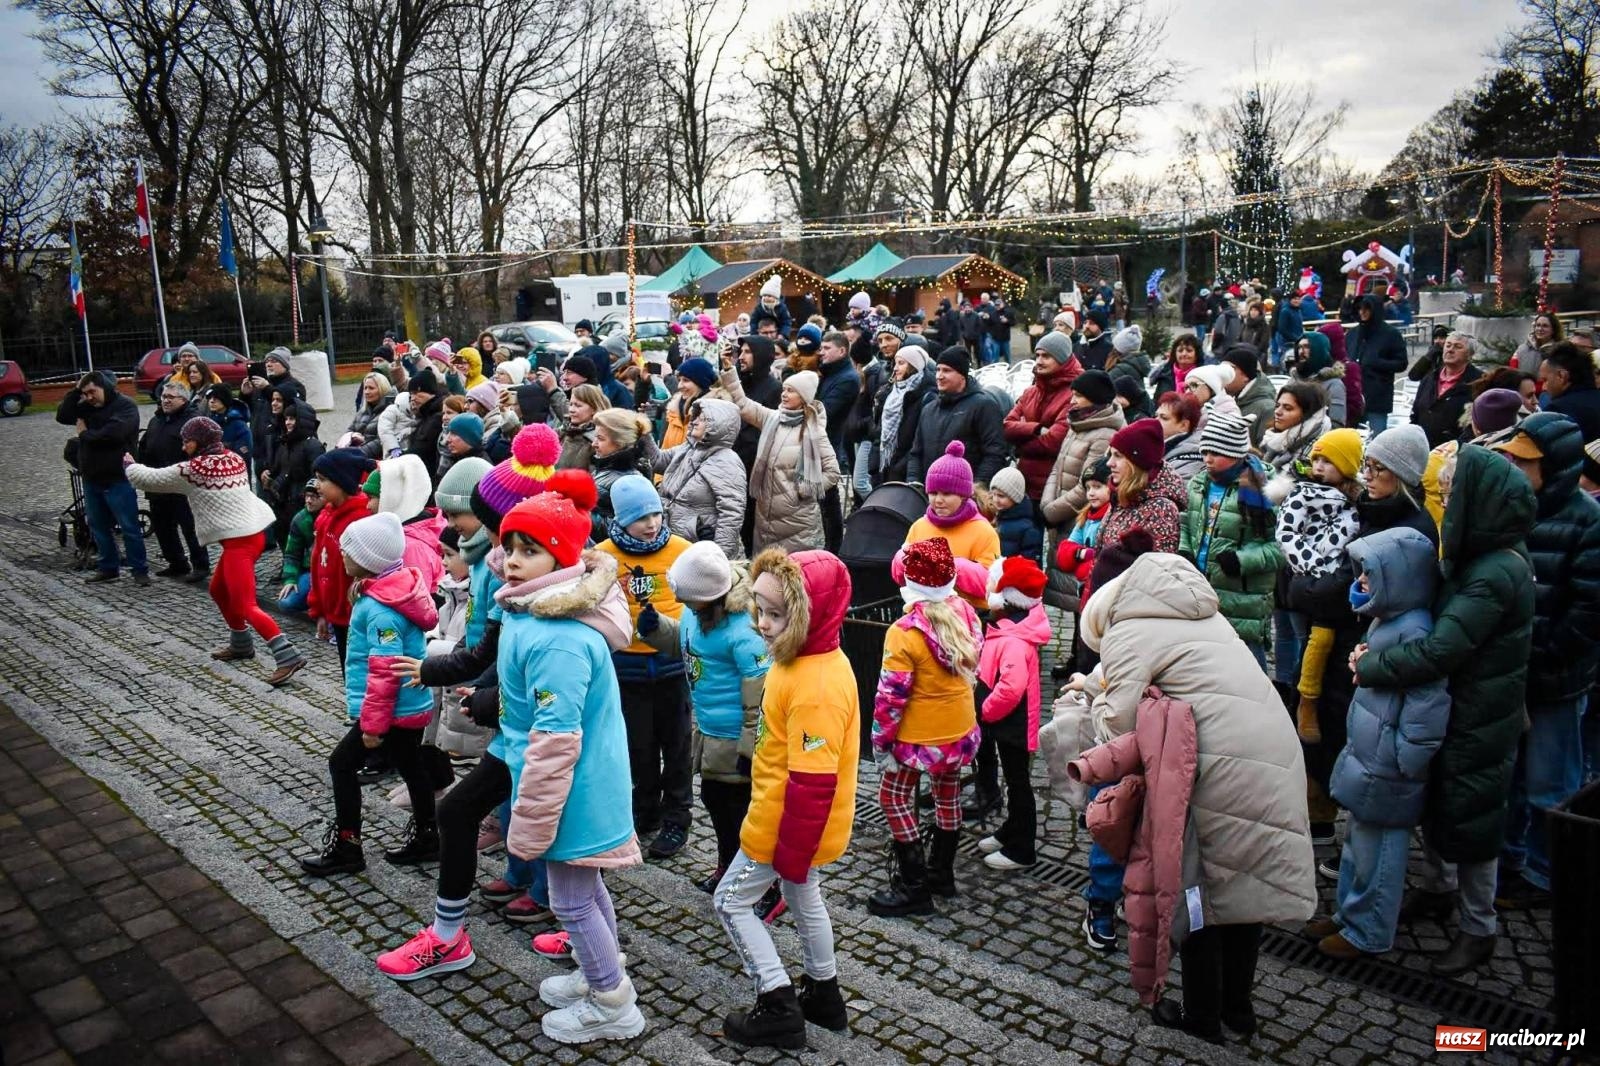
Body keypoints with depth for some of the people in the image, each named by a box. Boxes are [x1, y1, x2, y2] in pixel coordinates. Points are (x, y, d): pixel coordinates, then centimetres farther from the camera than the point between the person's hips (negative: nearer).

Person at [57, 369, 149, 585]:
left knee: (129, 527, -4)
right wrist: (75, 391, -2)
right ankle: (108, 567, 24)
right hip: (91, 478, 8)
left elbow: (113, 432, -24)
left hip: (118, 479, -8)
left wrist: (84, 434, -9)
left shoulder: (125, 406, -10)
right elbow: (62, 416, 5)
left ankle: (140, 570, 2)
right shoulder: (87, 407, 12)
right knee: (98, 526, 14)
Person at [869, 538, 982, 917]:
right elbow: (972, 669, 6)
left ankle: (914, 886, 13)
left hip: (919, 734, -6)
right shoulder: (965, 615, -7)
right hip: (961, 729, 7)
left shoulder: (905, 632, -25)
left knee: (895, 798, 10)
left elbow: (891, 695, -21)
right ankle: (941, 872, 38)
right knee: (947, 795, 22)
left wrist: (880, 740, -10)